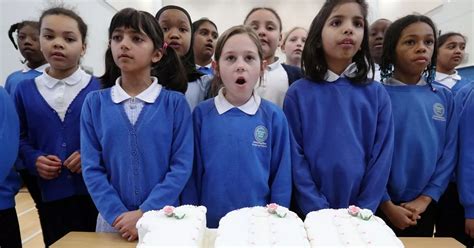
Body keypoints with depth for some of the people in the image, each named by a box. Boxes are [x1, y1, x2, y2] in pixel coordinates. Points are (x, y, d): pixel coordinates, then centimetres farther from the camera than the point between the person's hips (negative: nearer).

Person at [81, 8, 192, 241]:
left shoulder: (175, 102, -8)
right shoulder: (95, 103, -2)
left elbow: (182, 166, -11)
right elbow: (92, 168, -4)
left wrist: (146, 213, -17)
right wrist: (119, 215, -13)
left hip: (164, 217, -1)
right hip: (113, 220, 2)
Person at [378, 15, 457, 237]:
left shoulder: (444, 98, 1)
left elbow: (449, 153, 1)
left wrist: (426, 198, -7)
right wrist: (387, 204, -12)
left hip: (424, 208, 4)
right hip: (380, 206, -3)